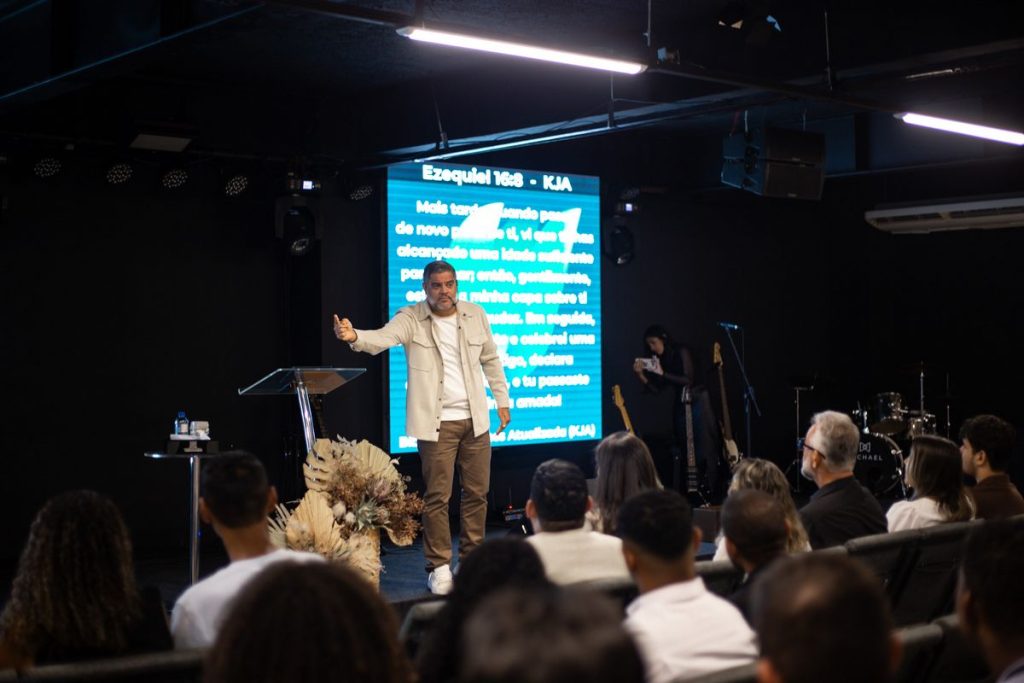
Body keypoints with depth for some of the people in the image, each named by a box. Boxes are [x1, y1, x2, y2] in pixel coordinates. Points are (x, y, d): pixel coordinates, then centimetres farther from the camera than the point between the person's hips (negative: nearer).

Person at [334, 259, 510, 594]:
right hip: (436, 423, -4)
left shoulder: (475, 315, 6)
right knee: (437, 496, -4)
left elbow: (491, 359, 15)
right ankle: (439, 567, 7)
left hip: (475, 419, 4)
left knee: (477, 492, 9)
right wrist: (355, 336, -45)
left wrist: (502, 400, 15)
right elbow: (384, 337, -25)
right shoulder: (411, 319, -6)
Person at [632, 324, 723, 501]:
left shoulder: (681, 352, -13)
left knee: (704, 449, -5)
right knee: (684, 450, 5)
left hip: (697, 402, -6)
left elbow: (688, 380, -21)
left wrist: (662, 373, -22)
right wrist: (640, 374, -12)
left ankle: (709, 492, -3)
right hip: (680, 405, 6)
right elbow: (655, 388, 2)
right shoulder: (659, 359, 4)